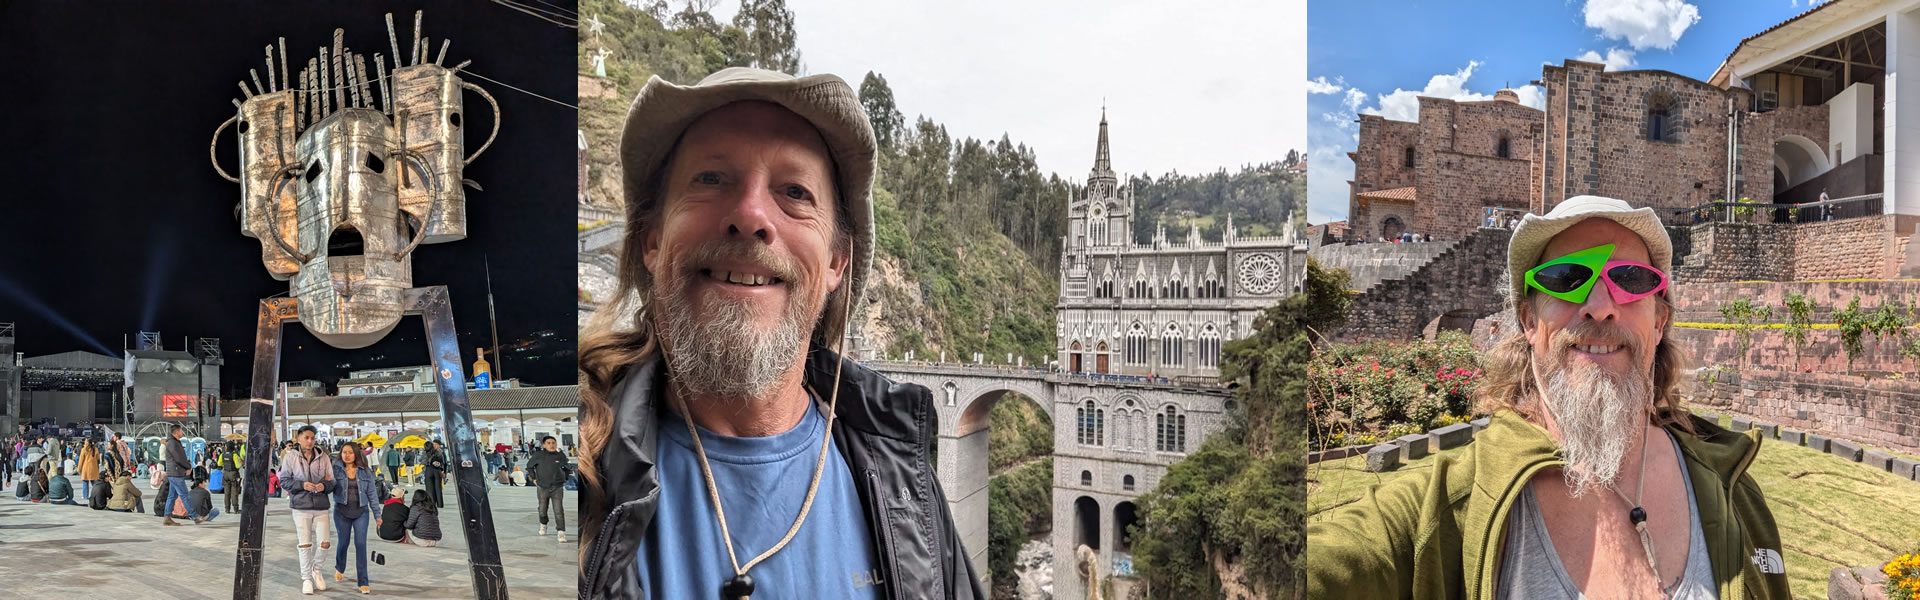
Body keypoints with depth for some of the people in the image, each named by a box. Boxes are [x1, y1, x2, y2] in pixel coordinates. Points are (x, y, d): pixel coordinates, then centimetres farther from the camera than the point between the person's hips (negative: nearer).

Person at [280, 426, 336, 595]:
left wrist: (324, 485, -17)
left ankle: (316, 569, 26)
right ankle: (306, 578, 19)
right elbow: (284, 479, -2)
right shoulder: (290, 457, -3)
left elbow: (332, 481, 5)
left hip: (321, 506, 1)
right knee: (305, 544, 4)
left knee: (324, 543, -2)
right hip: (301, 506, -1)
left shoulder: (323, 457, 0)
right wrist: (302, 485, -17)